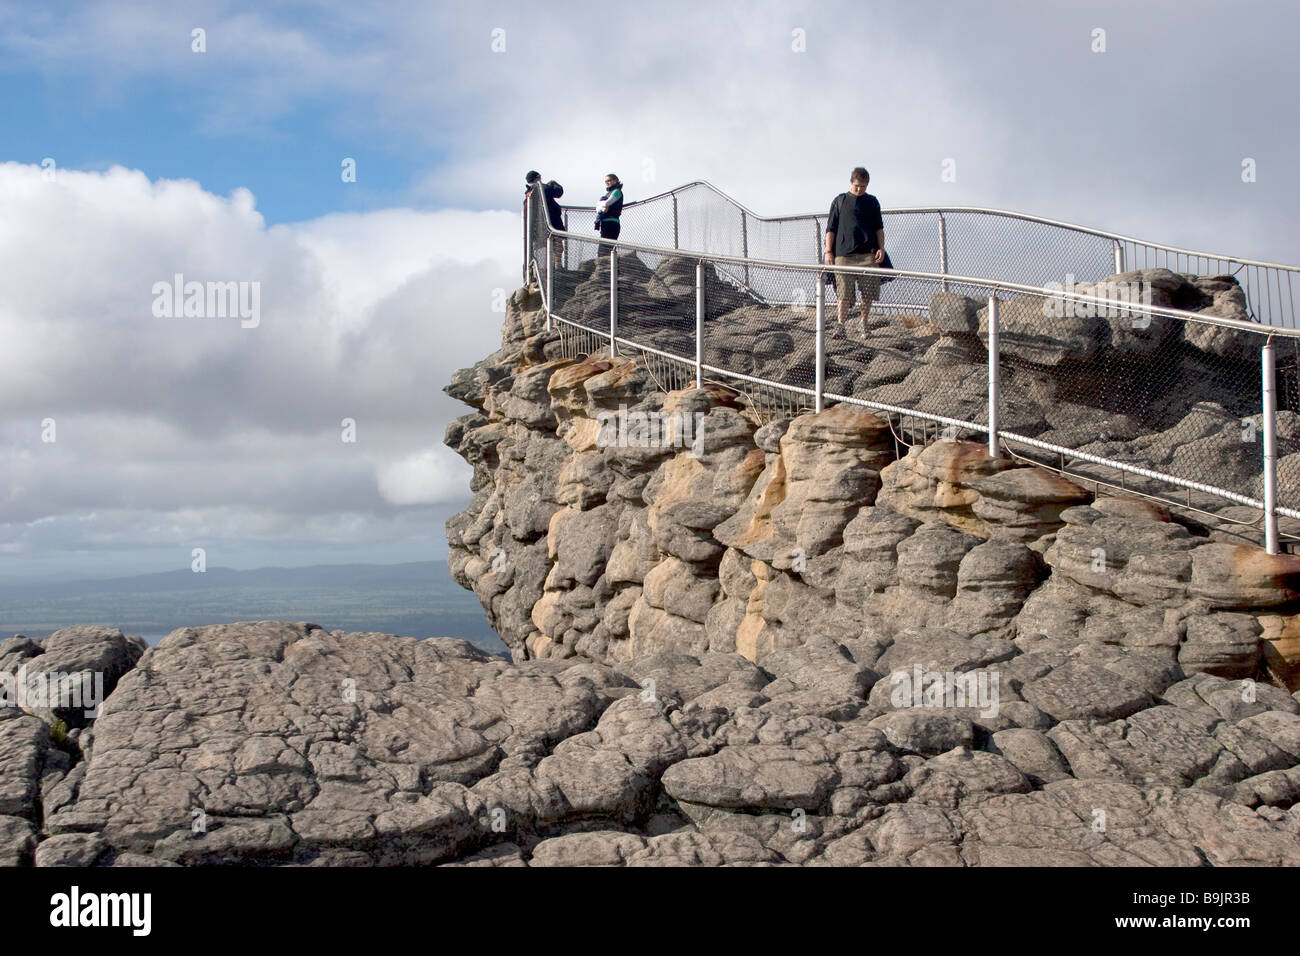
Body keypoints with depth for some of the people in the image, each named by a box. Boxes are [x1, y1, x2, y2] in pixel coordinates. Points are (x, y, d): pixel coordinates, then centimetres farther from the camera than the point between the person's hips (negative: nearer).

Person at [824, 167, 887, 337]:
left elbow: (879, 228, 15)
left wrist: (881, 248, 3)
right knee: (844, 293, -6)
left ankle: (864, 324, 15)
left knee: (868, 293, 2)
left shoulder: (871, 202, 12)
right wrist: (828, 252, 0)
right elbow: (831, 229, 7)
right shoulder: (840, 201, 7)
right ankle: (840, 325, -2)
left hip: (868, 253, 2)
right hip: (844, 254, -2)